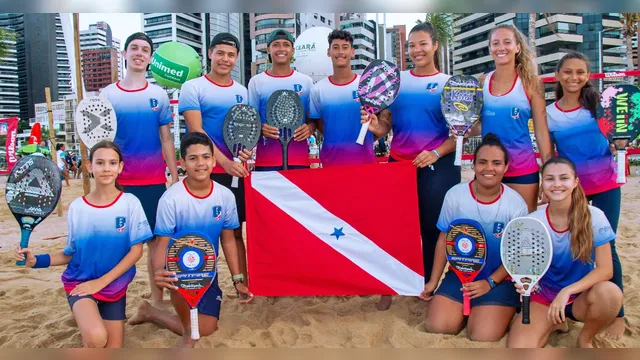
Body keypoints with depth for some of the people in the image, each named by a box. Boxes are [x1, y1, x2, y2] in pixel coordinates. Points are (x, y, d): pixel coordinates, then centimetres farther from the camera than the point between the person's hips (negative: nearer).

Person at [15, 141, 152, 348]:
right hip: (80, 282, -1)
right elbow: (71, 253, 3)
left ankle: (91, 316, 34)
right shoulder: (77, 207, -6)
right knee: (96, 338, -27)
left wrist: (101, 281, -15)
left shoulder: (130, 203, -10)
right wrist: (37, 260, -14)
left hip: (114, 284, 1)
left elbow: (136, 251, -10)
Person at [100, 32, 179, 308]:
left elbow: (166, 139, 7)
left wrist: (174, 177, 3)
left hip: (154, 181, 1)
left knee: (156, 240, 5)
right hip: (119, 181, 0)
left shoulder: (159, 95, 5)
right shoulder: (108, 94, 3)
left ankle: (157, 301, 17)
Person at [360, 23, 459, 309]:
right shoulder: (396, 80, 8)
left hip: (437, 166, -3)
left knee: (433, 227, 5)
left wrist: (436, 153, -18)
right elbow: (386, 124, 6)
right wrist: (374, 127, -16)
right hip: (399, 164, 3)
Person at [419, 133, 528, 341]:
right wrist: (433, 281, 2)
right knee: (436, 327, -13)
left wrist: (490, 283, -15)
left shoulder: (516, 204, -13)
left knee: (483, 337, -17)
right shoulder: (455, 195, -11)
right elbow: (444, 239, 0)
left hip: (500, 279, -2)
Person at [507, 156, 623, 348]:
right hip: (544, 295, 1)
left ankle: (585, 340, -2)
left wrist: (567, 291, -28)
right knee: (517, 350, -23)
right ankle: (554, 324, 13)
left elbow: (605, 269, -15)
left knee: (609, 293, -36)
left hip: (581, 296, 0)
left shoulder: (594, 217, -14)